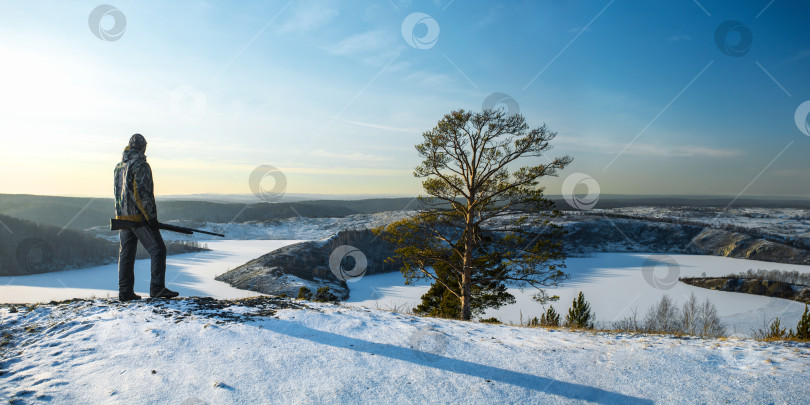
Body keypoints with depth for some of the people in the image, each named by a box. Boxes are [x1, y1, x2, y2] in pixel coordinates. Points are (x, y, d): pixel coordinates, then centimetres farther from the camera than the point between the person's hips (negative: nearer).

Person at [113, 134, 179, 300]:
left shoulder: (119, 166, 16)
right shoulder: (140, 165, -11)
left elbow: (118, 193, 21)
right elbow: (143, 193, -18)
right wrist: (151, 216, -17)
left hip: (122, 217, 9)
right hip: (139, 217, -9)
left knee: (126, 253, 10)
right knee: (158, 249, -5)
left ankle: (125, 291, 12)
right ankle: (157, 288, -9)